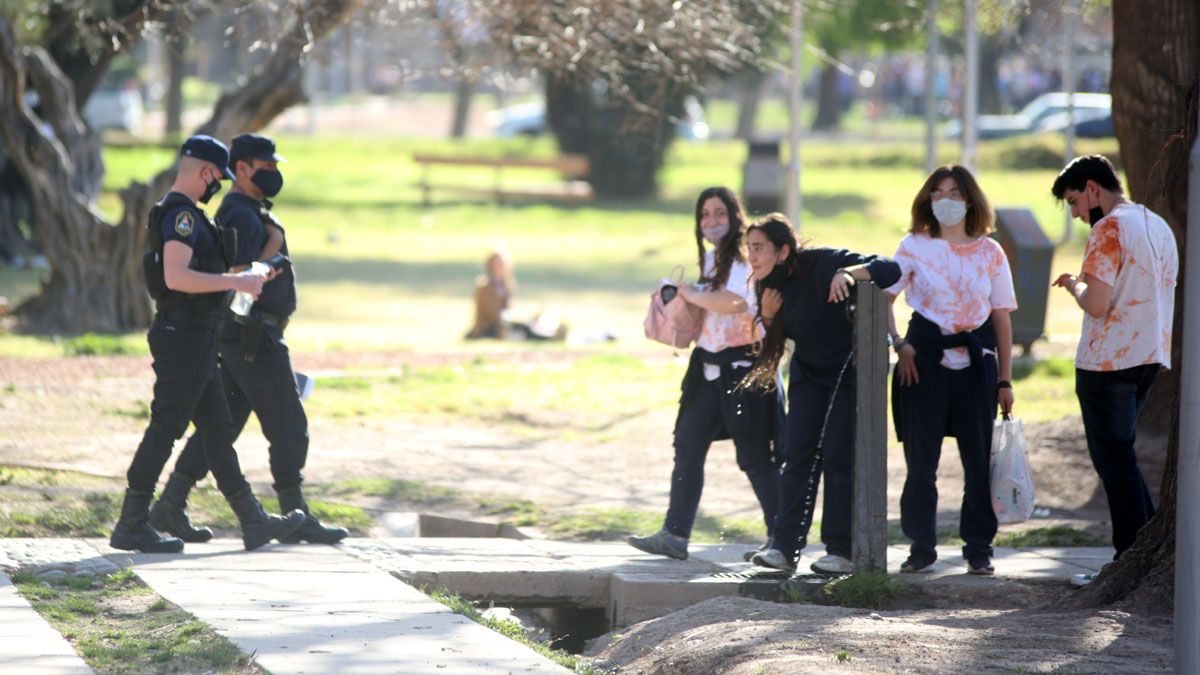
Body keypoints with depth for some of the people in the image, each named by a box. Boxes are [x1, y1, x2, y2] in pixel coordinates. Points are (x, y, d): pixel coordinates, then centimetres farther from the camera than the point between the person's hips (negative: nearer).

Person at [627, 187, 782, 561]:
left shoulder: (743, 259, -14)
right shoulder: (710, 257, 13)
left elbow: (735, 302, -31)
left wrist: (692, 294, -18)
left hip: (742, 365, -9)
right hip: (707, 365, 9)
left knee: (755, 457, -3)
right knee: (688, 447, 7)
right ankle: (674, 534, 12)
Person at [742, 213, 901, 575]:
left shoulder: (823, 264, -21)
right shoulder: (773, 286, -1)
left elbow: (890, 270, -26)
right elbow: (780, 335, 8)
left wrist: (848, 272, -44)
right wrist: (768, 315, -13)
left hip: (848, 371, -6)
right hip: (808, 373, 6)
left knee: (838, 455, -9)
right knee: (797, 454, -3)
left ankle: (841, 550, -4)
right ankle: (785, 546, -4)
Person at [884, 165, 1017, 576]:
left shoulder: (990, 253, 6)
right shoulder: (914, 247, 3)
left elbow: (1002, 318, 7)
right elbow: (884, 296, 3)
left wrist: (1005, 380, 5)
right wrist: (898, 344, -10)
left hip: (975, 359, 1)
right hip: (925, 357, -1)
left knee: (978, 458, 1)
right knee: (921, 458, 0)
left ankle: (979, 549, 10)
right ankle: (921, 547, 10)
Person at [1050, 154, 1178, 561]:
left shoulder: (1110, 228, -14)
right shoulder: (1158, 226, 14)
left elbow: (1096, 304, -21)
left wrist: (1072, 284, -2)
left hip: (1108, 361, -9)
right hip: (1151, 357, 9)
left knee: (1113, 459, -3)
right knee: (1120, 454, 17)